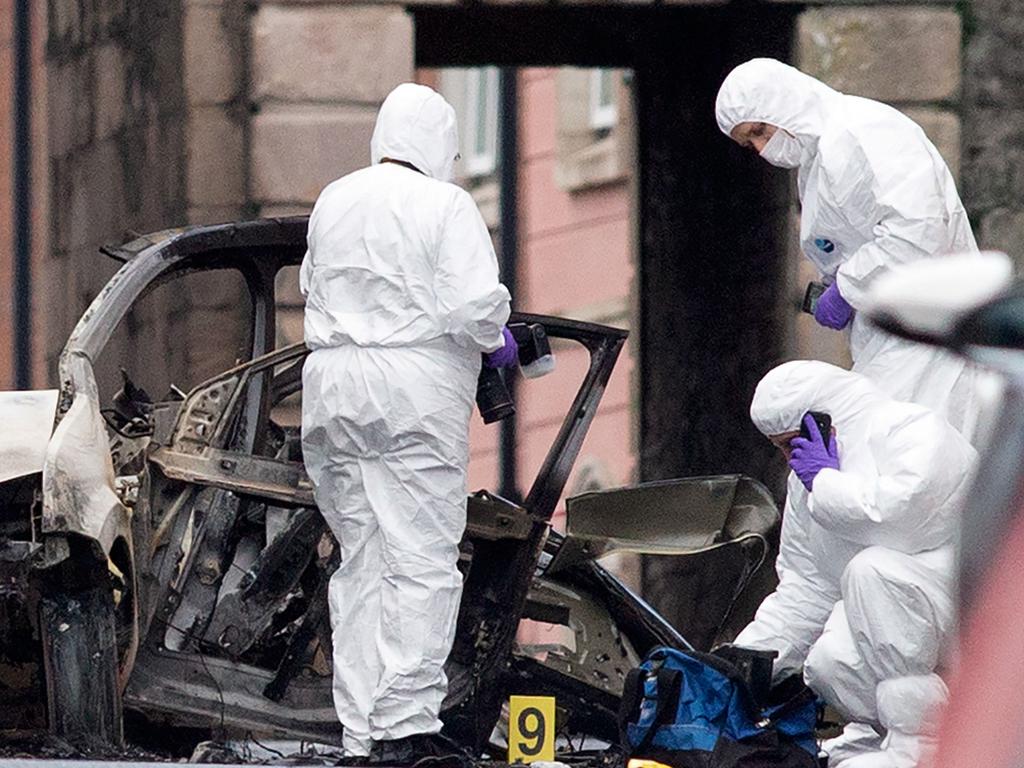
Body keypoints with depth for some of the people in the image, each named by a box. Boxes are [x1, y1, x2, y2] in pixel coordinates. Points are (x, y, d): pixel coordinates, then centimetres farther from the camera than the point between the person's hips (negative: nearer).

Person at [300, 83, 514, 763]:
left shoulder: (333, 202, 13)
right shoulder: (444, 204, -6)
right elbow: (474, 303, -14)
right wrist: (496, 342, 4)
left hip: (332, 384, 6)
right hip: (416, 391, -6)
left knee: (361, 560, 10)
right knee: (423, 560, -4)